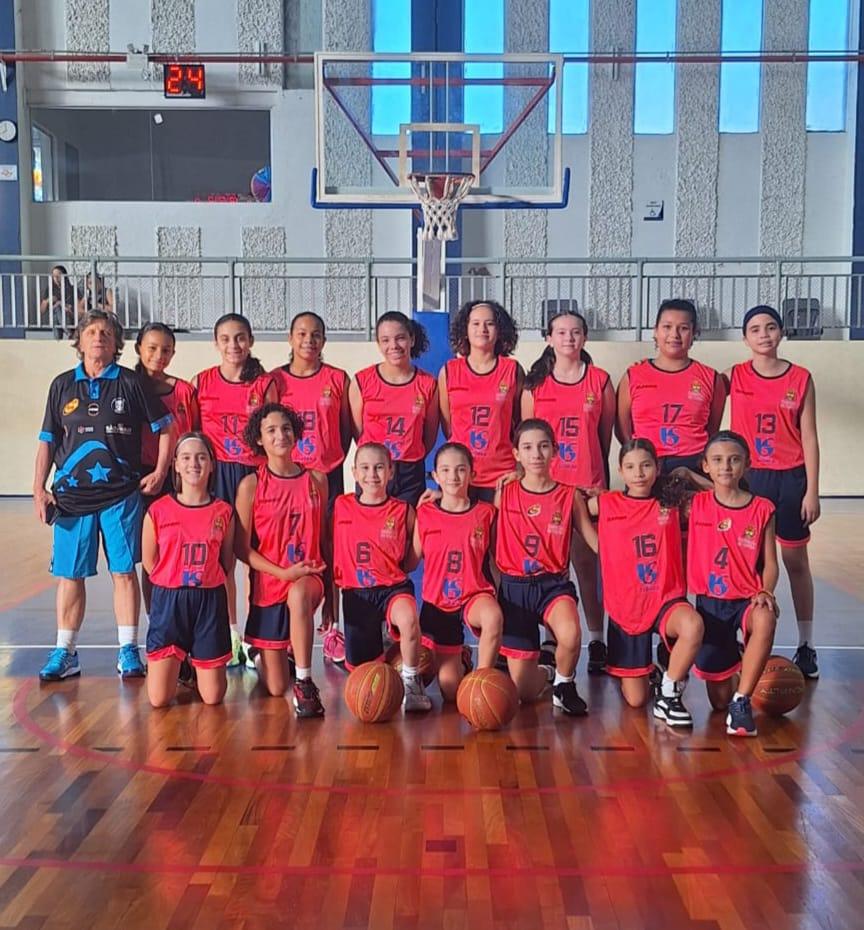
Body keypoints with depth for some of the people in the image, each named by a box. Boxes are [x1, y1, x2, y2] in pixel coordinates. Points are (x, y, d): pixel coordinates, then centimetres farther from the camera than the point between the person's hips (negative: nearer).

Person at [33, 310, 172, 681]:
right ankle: (65, 653, 17)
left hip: (121, 494, -2)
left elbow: (165, 427, 7)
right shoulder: (62, 385, 9)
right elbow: (47, 441, 10)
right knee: (70, 575, 6)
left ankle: (128, 651, 11)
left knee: (124, 571, 1)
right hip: (71, 495, 2)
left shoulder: (131, 383, 2)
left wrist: (160, 473, -2)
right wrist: (39, 489, 4)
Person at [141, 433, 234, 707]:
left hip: (210, 601, 1)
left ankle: (196, 663, 37)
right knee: (159, 699, -2)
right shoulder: (158, 510, -4)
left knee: (213, 697, 4)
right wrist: (175, 583, 6)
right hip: (169, 601, -1)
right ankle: (178, 663, 31)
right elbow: (149, 561, 7)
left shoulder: (223, 512, 0)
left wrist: (205, 584, 2)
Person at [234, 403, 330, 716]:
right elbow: (242, 548, -5)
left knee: (299, 595, -41)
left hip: (309, 578, 0)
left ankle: (304, 683, -27)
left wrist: (331, 594, 8)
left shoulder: (316, 480, 2)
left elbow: (324, 539, 7)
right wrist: (282, 572, -18)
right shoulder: (251, 485, -4)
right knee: (276, 688, 3)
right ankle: (256, 651, 39)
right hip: (268, 583, 0)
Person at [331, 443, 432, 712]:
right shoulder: (341, 506, 2)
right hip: (355, 592, 2)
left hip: (393, 587, -2)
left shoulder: (403, 511, -1)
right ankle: (382, 649, 46)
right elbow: (332, 551, 11)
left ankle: (411, 681, -12)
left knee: (408, 619, -38)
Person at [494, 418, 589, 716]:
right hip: (514, 587, 1)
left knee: (570, 636, -36)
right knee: (525, 692, 0)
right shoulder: (504, 494, 1)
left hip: (553, 584, 0)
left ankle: (564, 685, -1)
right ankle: (543, 670, 40)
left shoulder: (569, 496, 1)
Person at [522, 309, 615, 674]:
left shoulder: (600, 380, 5)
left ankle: (596, 640, 11)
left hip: (588, 485, -1)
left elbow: (605, 435, 10)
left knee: (586, 564, 2)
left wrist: (600, 476, 12)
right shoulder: (535, 383, 7)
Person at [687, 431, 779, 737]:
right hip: (709, 603, 1)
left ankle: (742, 701, -24)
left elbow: (770, 563, -2)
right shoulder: (696, 505, -1)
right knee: (719, 700, 4)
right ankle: (733, 668, 42)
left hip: (747, 600, -1)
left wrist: (765, 591, -18)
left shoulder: (762, 509, -2)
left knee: (765, 619, -40)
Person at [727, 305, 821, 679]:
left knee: (796, 561, 9)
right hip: (748, 478, 0)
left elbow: (809, 438, 0)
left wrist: (812, 491, -4)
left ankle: (806, 645, 18)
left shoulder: (801, 378, 0)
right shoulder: (734, 377, 1)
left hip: (790, 479, 0)